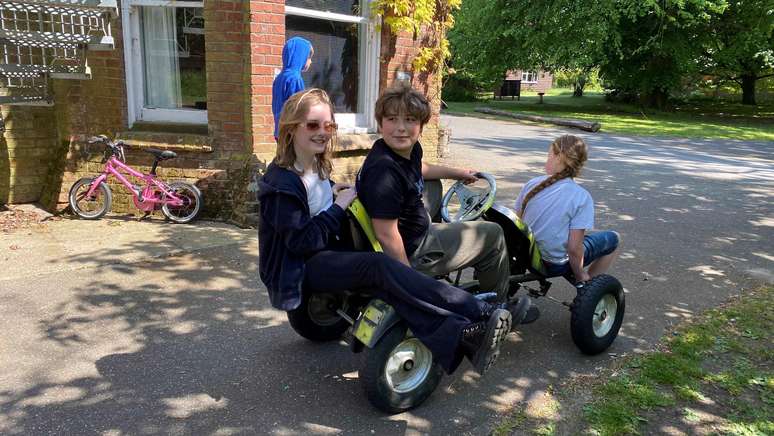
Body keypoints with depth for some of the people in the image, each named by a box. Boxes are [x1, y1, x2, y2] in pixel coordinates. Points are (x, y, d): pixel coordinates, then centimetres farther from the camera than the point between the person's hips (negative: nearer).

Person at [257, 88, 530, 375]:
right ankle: (462, 335, -37)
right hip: (297, 269, -8)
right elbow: (301, 241, -22)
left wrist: (335, 193, 8)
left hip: (326, 251, 8)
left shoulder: (316, 166, 10)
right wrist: (338, 207, -15)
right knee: (377, 267, -32)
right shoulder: (281, 182, -17)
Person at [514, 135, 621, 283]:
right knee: (613, 238, 16)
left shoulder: (532, 184, -9)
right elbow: (574, 249, -21)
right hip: (555, 264, -5)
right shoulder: (581, 197, -20)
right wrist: (580, 275, -3)